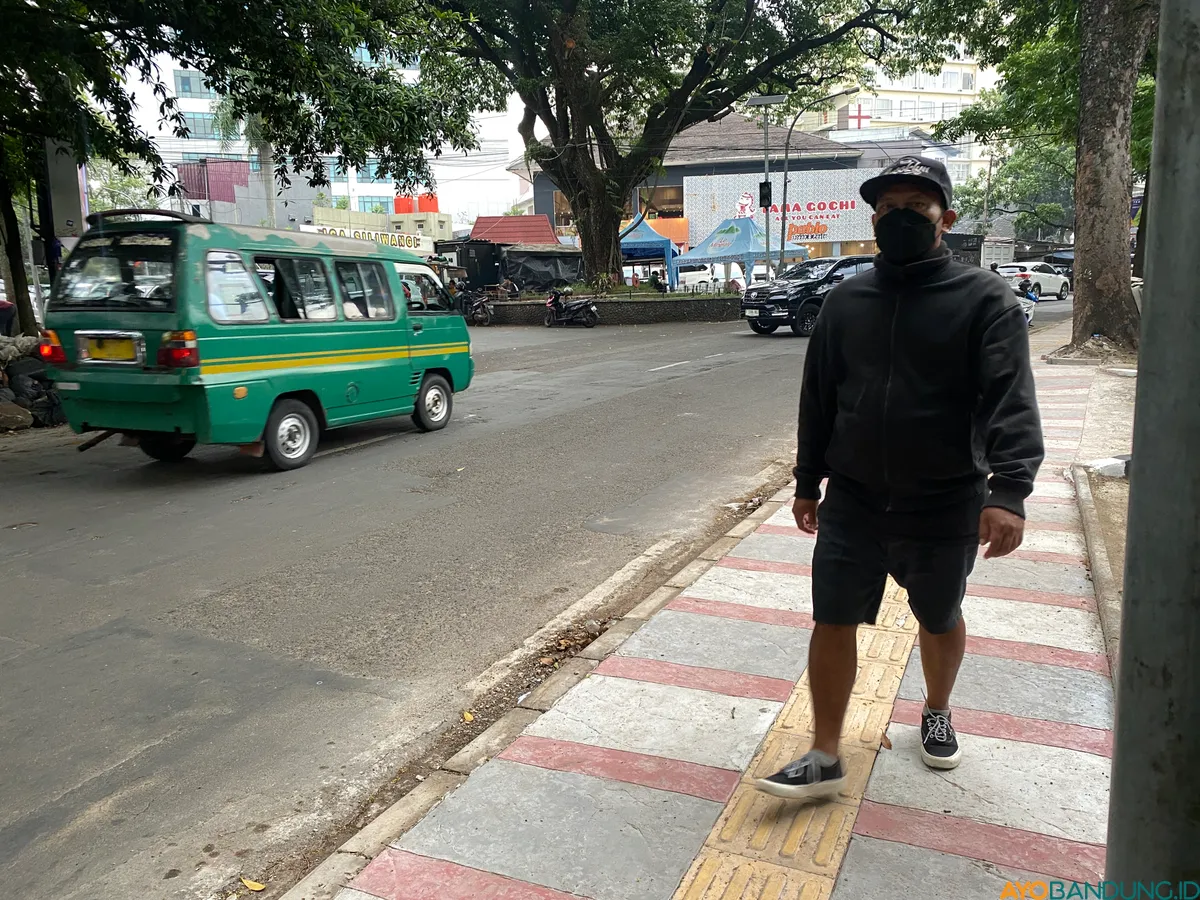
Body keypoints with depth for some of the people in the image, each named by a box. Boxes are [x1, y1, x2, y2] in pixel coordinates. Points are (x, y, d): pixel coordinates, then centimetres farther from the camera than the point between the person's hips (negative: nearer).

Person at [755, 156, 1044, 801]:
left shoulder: (985, 300, -8)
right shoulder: (845, 301, 4)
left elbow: (1011, 400, -18)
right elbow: (817, 399, 9)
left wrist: (1009, 491, -30)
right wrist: (807, 482, 10)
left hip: (946, 508, -2)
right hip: (852, 504, 3)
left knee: (940, 620, 18)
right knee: (832, 623, 1)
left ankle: (937, 713, 46)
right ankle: (825, 759, 14)